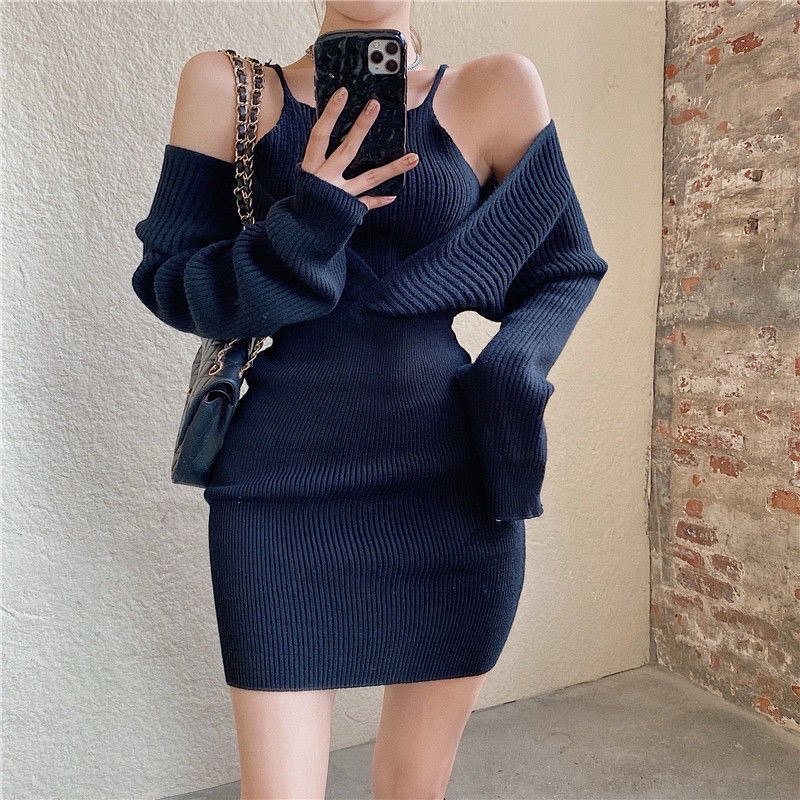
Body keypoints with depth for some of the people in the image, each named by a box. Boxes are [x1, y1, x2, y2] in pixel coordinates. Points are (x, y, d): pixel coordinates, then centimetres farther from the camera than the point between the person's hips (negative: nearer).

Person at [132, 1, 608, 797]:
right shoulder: (225, 87, 3)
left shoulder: (497, 90, 3)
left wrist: (506, 375, -9)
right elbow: (165, 281, 2)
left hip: (453, 490, 1)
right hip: (283, 488, 0)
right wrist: (306, 225, -15)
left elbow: (564, 270, 9)